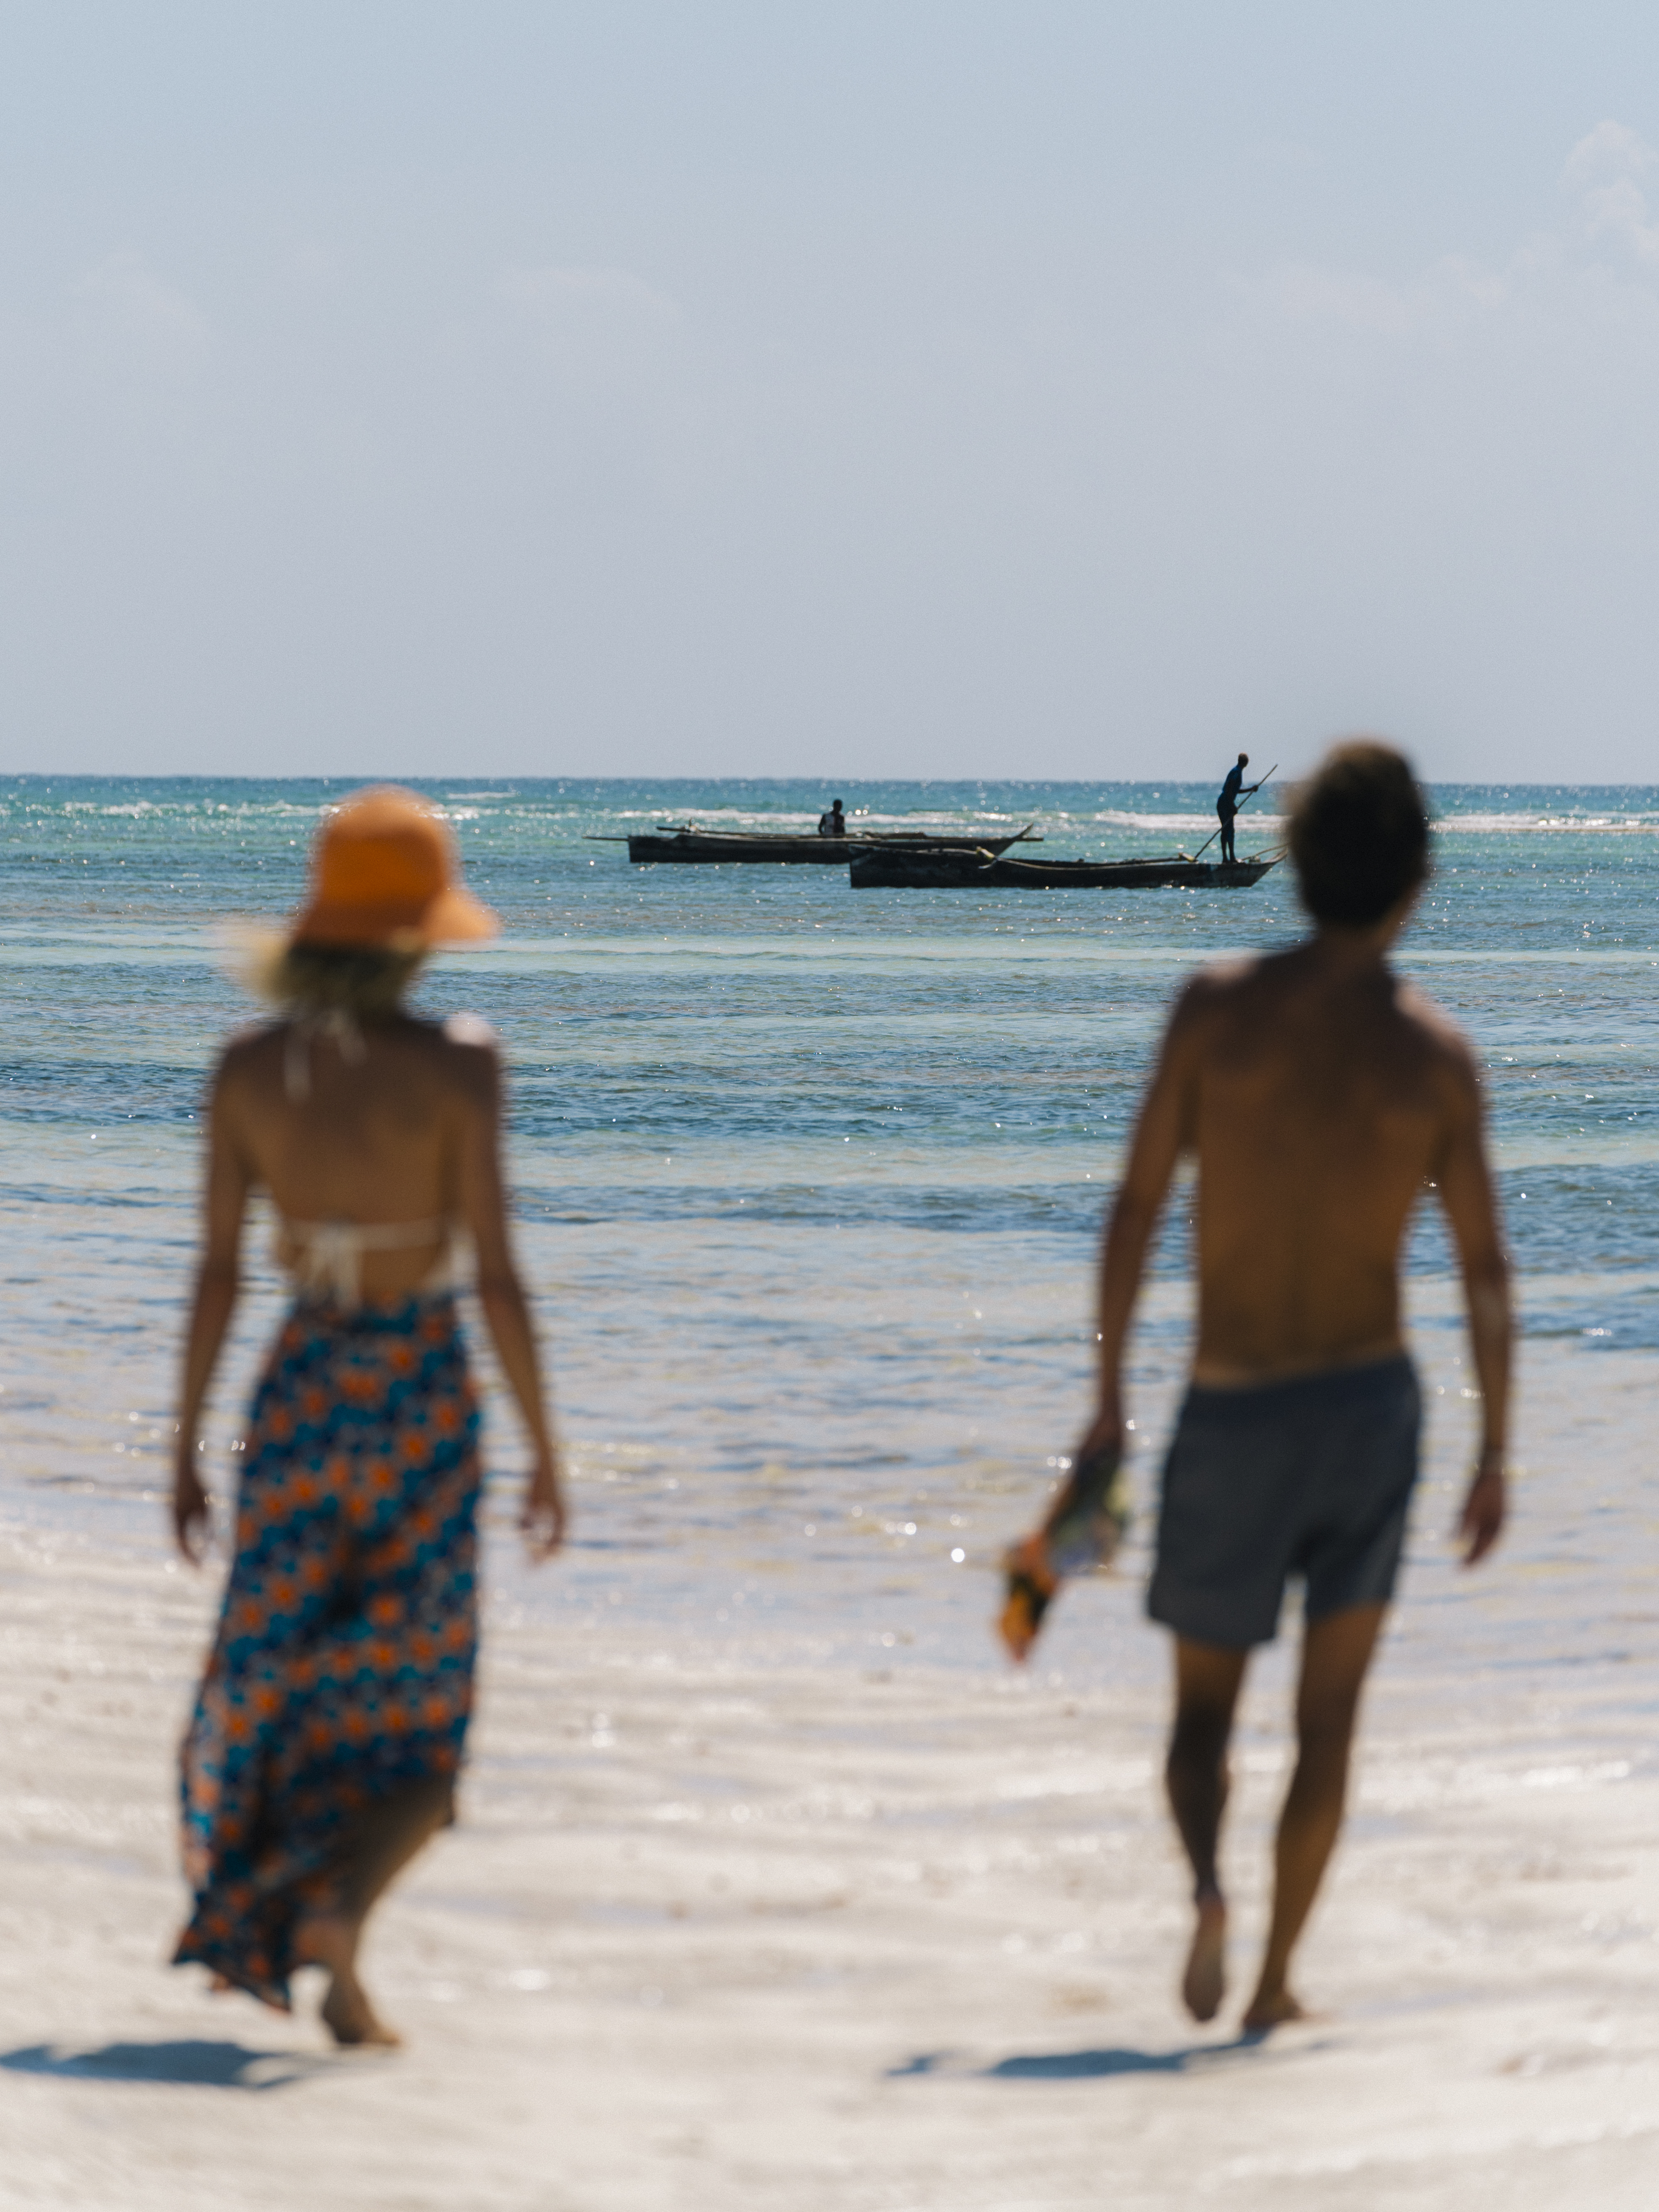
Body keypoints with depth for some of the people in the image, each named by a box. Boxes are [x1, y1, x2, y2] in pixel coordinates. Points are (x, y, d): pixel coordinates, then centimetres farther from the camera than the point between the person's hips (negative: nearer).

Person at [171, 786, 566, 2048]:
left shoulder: (248, 1070, -3)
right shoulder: (455, 1068, -13)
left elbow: (217, 1272, 0)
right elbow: (496, 1273, -13)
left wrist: (186, 1447, 8)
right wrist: (546, 1453, -5)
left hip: (300, 1391, 3)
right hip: (421, 1399, -3)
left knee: (273, 1669, 21)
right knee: (412, 1721, 7)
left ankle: (247, 1928, 27)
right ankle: (339, 1902, -18)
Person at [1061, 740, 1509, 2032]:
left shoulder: (1218, 1008, -7)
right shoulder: (1437, 1054, -5)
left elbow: (1136, 1211, -6)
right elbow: (1486, 1270, -3)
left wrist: (1108, 1405, 2)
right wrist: (1495, 1454, 6)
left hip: (1233, 1413, 0)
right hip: (1371, 1404, 0)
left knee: (1204, 1701, 13)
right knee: (1330, 1714, 13)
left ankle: (1206, 1881, -16)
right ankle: (1276, 1979, 11)